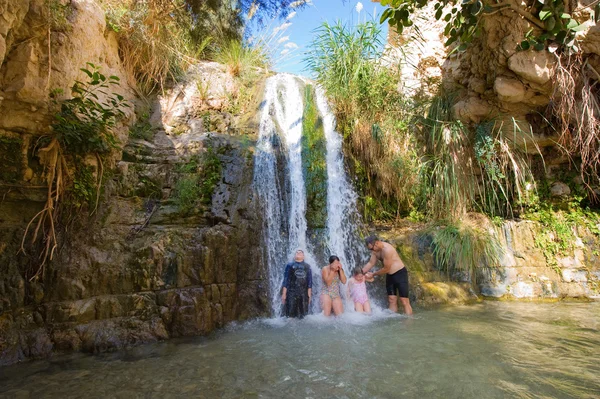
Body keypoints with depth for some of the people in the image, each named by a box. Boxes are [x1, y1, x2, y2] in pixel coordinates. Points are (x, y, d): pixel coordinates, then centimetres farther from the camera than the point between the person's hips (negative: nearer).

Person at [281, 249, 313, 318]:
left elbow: (309, 280, 10)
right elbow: (286, 279, 4)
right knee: (290, 314, -4)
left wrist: (309, 294, 1)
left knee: (302, 315, 4)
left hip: (303, 293, 2)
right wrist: (284, 293, -3)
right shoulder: (289, 265, 8)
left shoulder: (307, 266, 13)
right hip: (291, 293, -2)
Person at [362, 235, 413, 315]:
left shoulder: (387, 249, -28)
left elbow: (386, 269, -22)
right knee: (392, 301, 6)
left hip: (400, 273, -8)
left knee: (404, 302, -5)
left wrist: (373, 274, -12)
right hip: (389, 276, 8)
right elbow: (371, 263, 6)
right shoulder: (375, 250, -2)